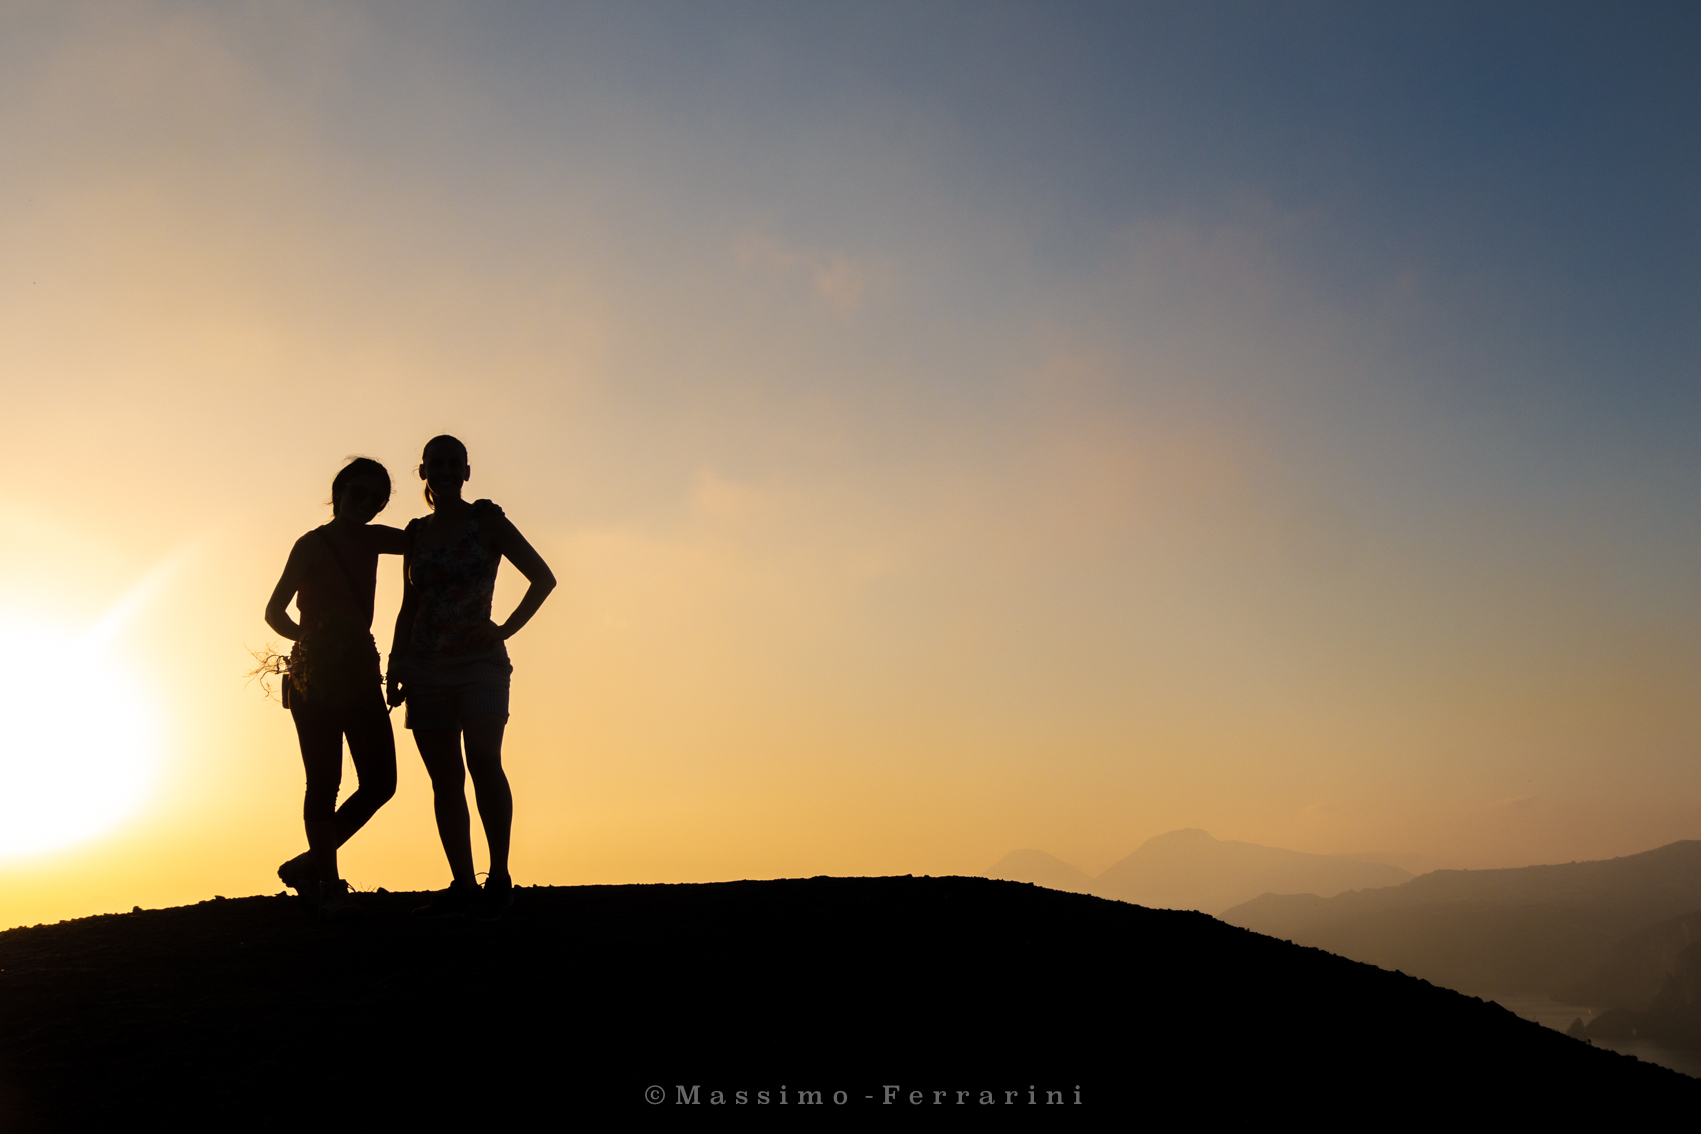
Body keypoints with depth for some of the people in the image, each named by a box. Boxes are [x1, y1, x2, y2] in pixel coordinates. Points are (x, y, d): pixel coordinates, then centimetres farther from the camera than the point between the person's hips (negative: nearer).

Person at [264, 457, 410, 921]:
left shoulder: (372, 540, 12)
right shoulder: (312, 544, -3)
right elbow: (274, 610, -4)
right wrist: (308, 637, -22)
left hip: (360, 671, 6)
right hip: (316, 673, -6)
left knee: (380, 782, 0)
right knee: (324, 783, -8)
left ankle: (307, 865, 15)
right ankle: (330, 887, -1)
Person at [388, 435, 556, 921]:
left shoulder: (486, 520, 2)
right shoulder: (416, 533, 14)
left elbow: (543, 577, 2)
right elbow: (409, 606, 20)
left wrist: (505, 629, -6)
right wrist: (395, 663, 10)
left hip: (479, 661, -4)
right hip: (426, 667, 4)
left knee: (483, 761, -22)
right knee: (445, 779, 1)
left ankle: (499, 877, -13)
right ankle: (463, 885, 7)